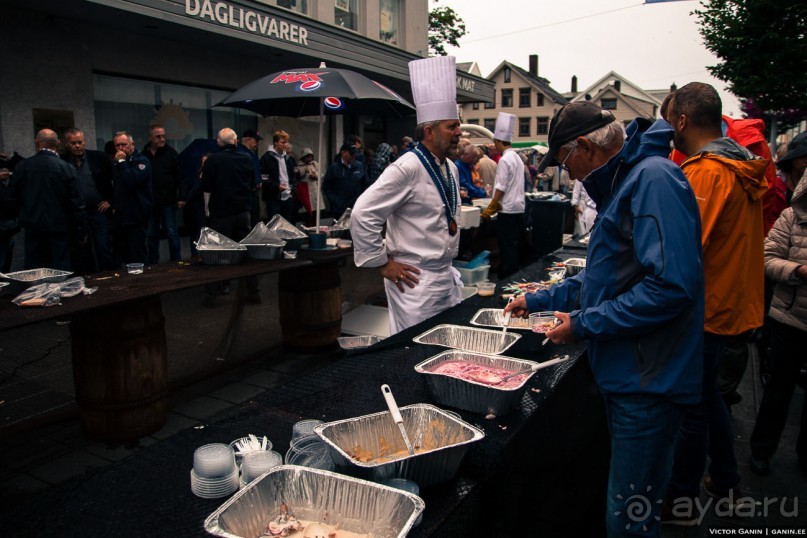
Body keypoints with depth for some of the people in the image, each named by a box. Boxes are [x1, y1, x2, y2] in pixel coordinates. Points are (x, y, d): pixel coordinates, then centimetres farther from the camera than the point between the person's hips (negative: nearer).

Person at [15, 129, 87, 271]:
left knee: (33, 271, 10)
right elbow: (77, 204, -9)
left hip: (33, 227, 3)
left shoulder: (22, 167, -2)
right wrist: (81, 232, -2)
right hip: (59, 227, -2)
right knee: (60, 270, 3)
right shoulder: (67, 169, -10)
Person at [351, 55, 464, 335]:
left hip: (447, 277, 9)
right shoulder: (407, 168, -17)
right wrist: (382, 263, -15)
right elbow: (363, 214, -21)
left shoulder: (450, 168, 10)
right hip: (416, 280, -8)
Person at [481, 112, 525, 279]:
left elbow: (501, 189, -16)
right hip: (518, 208, 9)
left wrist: (489, 209, -11)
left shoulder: (504, 159, -13)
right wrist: (495, 205, 21)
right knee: (513, 248, 13)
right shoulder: (517, 158, 13)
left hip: (508, 210, -9)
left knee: (507, 248, -3)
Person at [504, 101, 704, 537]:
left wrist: (584, 324, -19)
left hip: (647, 383, -10)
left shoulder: (654, 178, -17)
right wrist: (539, 299, 26)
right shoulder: (624, 181, 17)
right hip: (624, 373, 10)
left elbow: (671, 284, -27)